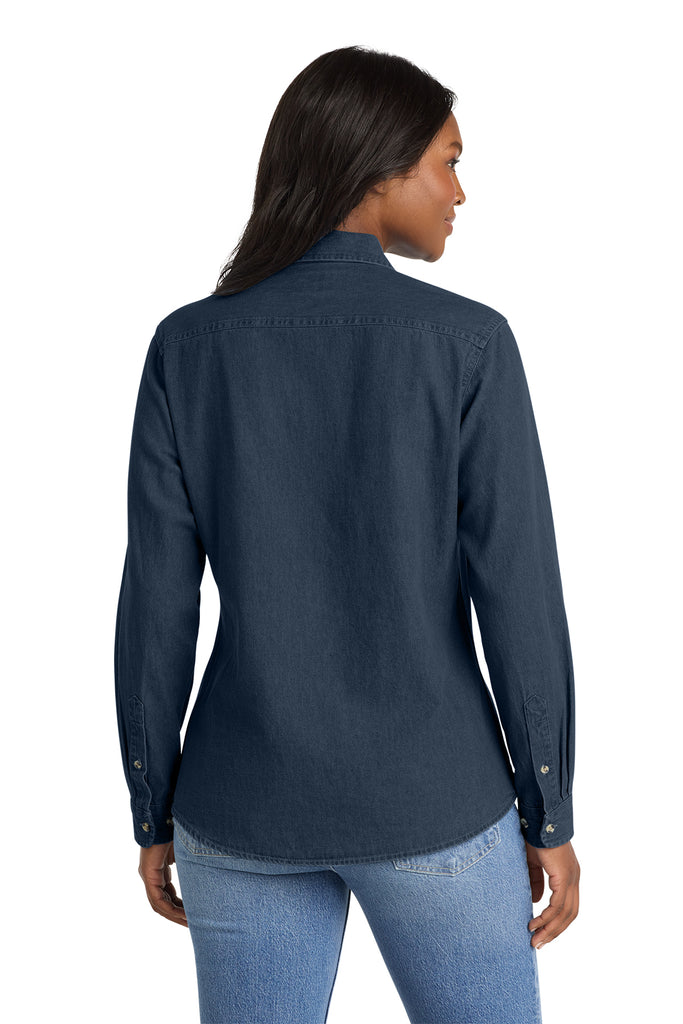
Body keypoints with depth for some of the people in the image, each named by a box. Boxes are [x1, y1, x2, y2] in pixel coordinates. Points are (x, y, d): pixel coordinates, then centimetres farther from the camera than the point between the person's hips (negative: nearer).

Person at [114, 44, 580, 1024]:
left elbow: (156, 604, -4)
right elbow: (519, 597, -12)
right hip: (427, 800, -2)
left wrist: (154, 812, 8)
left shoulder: (188, 346, -5)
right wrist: (550, 817, 1)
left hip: (248, 802, 3)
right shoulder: (468, 342, -12)